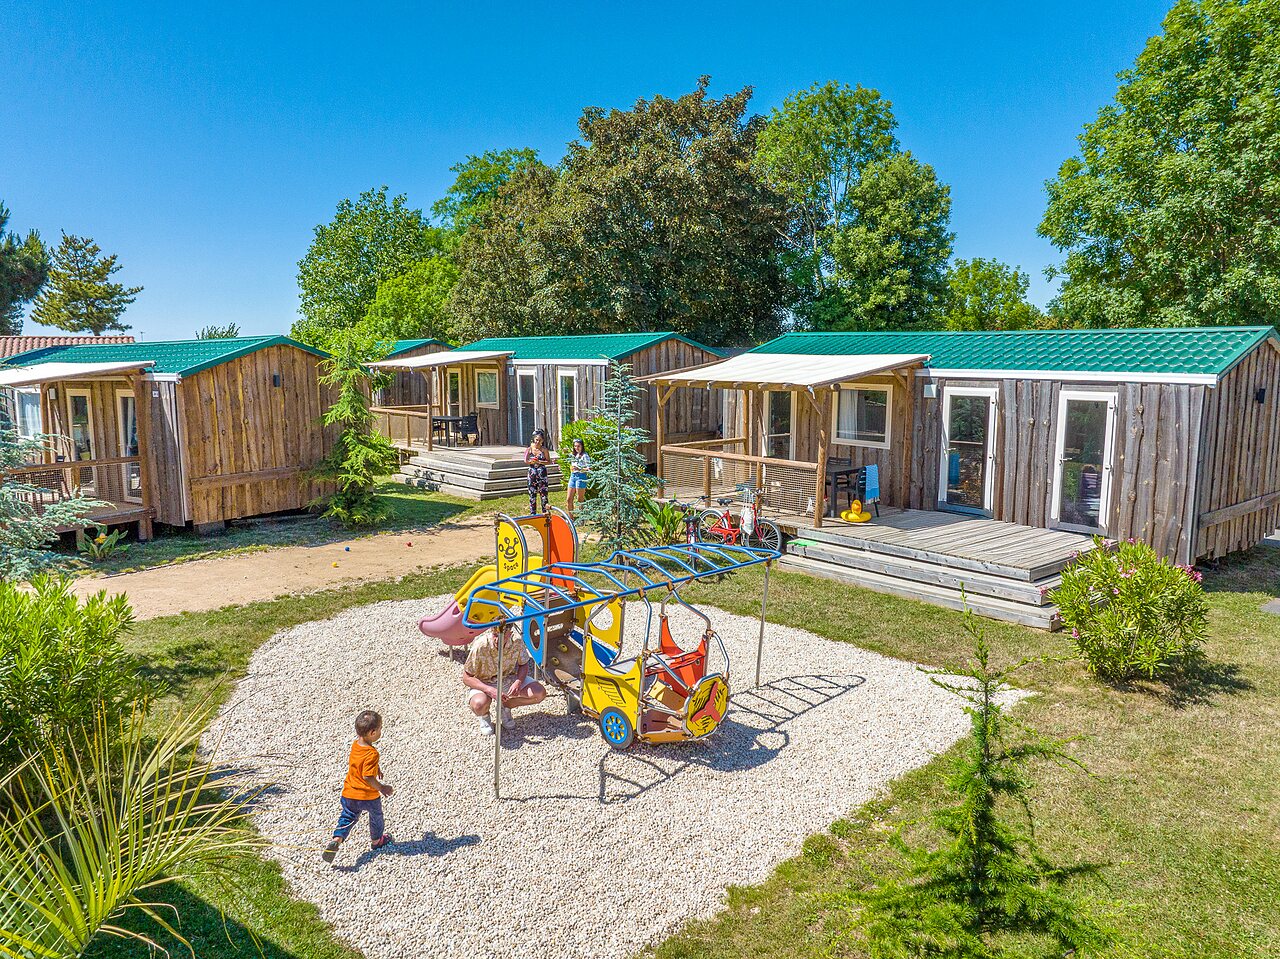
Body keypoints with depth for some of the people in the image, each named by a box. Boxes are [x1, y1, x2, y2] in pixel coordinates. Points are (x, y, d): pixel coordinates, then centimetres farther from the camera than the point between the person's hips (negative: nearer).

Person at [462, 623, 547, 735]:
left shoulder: (517, 641, -20)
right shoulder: (480, 647, -29)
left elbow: (523, 664, -1)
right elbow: (466, 678, -19)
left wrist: (518, 682, -22)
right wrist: (490, 690, -33)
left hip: (508, 679, 3)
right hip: (483, 684, -3)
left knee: (540, 693, -17)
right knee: (480, 704, -37)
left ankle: (505, 707, 9)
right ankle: (483, 715, 3)